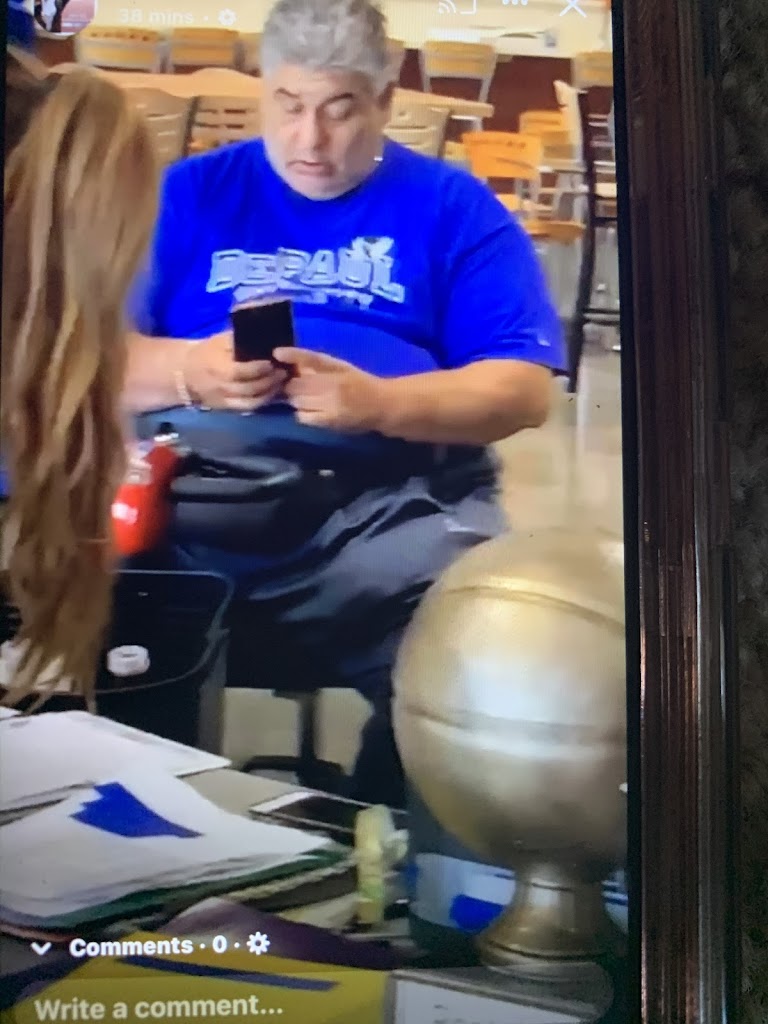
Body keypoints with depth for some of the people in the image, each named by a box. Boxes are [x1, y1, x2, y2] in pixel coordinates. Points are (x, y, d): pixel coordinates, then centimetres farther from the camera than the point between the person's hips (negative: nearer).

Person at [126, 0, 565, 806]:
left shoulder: (453, 208, 13)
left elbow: (523, 391, 2)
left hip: (396, 499, 0)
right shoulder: (190, 193, 18)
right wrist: (189, 370, -11)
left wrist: (380, 403, -14)